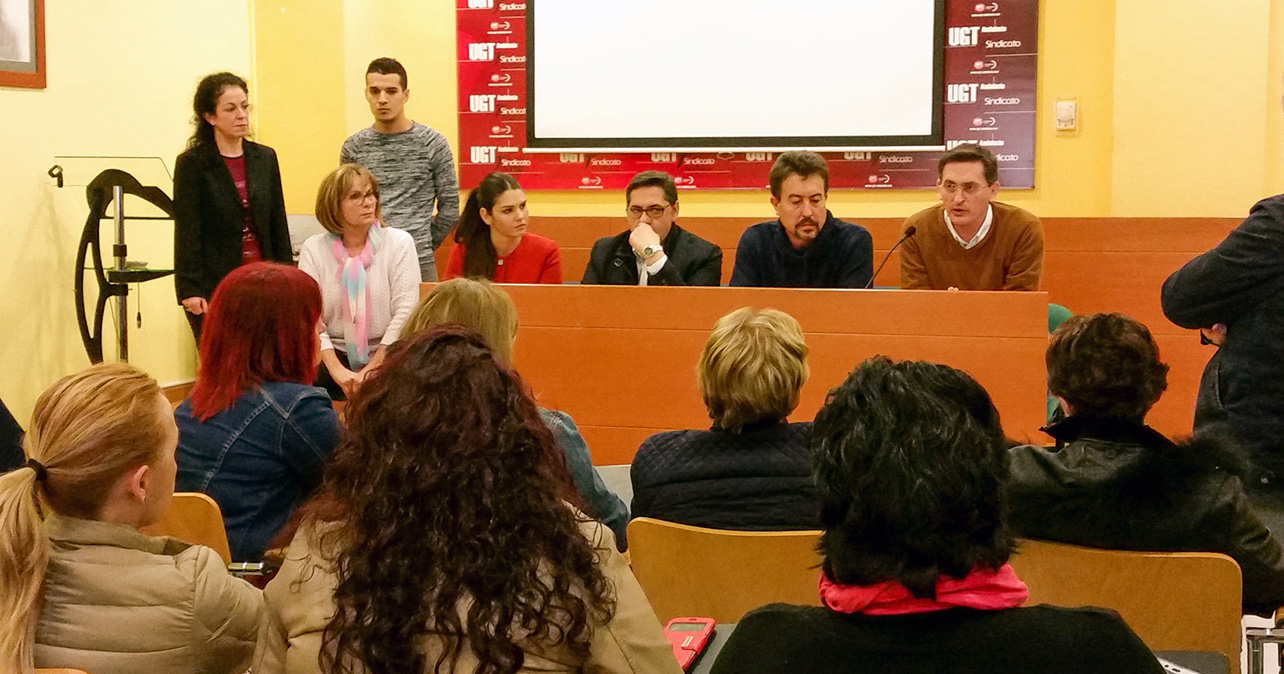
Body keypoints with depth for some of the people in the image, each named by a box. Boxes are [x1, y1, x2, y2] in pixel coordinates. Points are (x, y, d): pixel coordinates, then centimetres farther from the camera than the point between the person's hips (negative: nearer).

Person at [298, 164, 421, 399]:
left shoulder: (400, 243, 2)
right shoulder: (313, 249, 4)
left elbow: (405, 311, -5)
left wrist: (372, 370, -13)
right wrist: (336, 369, -17)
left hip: (386, 356, -1)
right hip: (335, 357, 1)